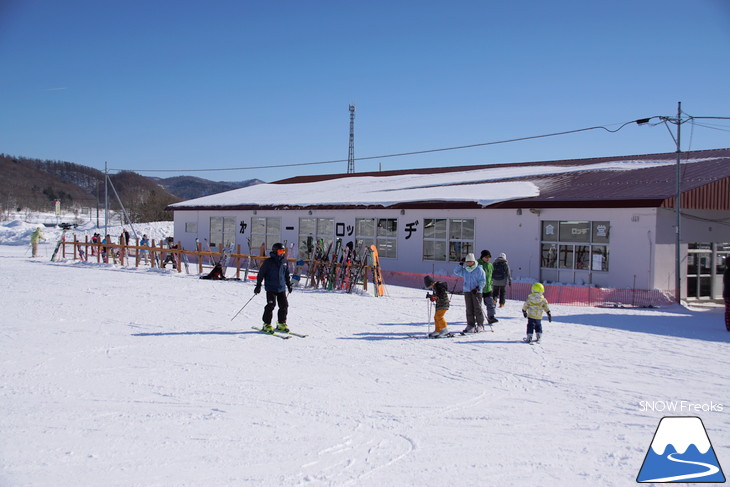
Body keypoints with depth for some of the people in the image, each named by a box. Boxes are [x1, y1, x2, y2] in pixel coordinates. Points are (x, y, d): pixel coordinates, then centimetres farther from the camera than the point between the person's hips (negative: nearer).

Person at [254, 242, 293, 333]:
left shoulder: (284, 262, 9)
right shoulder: (268, 262, -6)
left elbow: (287, 275, 22)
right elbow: (261, 273, -3)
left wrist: (289, 285, 25)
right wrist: (258, 285, -5)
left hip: (281, 288, 5)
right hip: (271, 288, -5)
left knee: (284, 305, 4)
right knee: (271, 305, -11)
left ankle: (281, 324, 17)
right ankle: (266, 325, 0)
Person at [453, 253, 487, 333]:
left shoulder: (479, 269, -4)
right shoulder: (464, 270, 11)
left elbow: (483, 281, -5)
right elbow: (456, 272, 18)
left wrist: (477, 288, -20)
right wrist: (461, 264, 8)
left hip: (476, 292, -4)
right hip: (467, 291, 4)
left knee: (477, 308, -3)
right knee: (469, 309, 4)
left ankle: (480, 325, 6)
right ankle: (470, 325, 9)